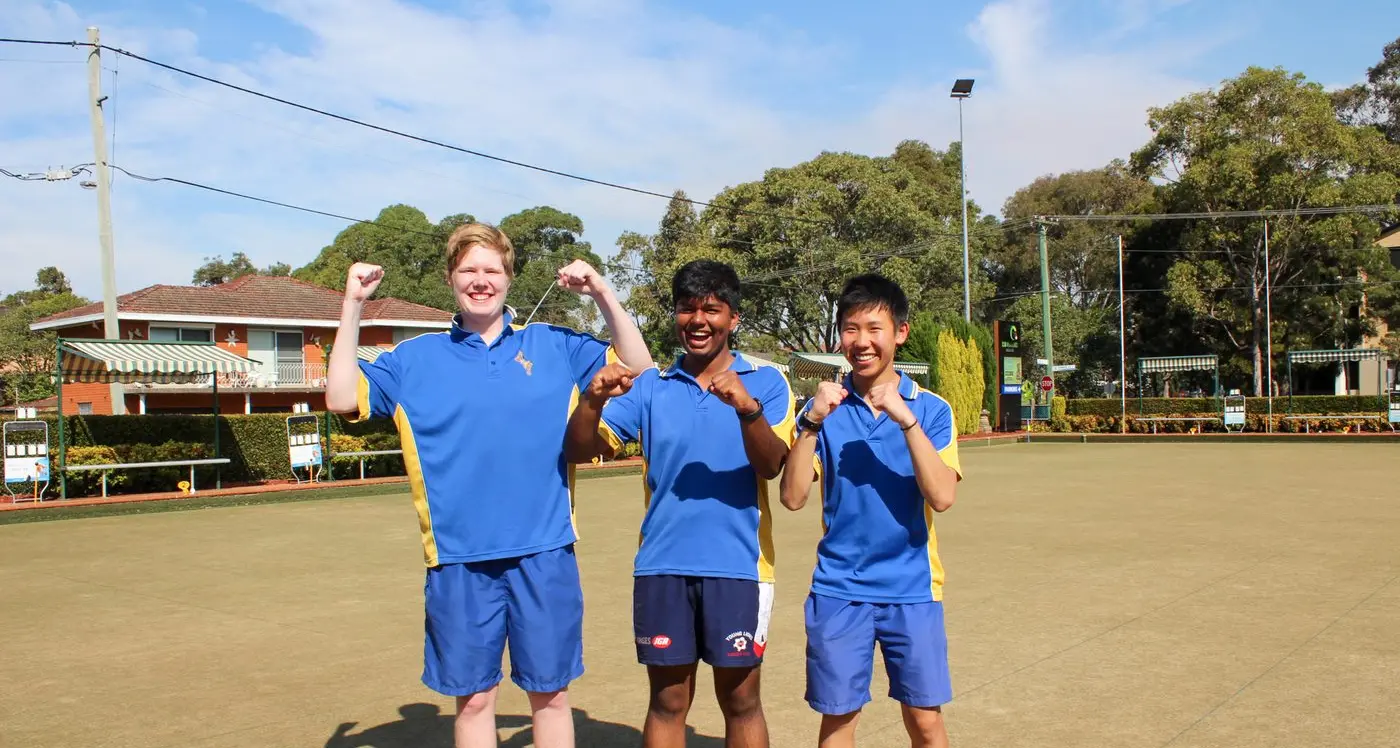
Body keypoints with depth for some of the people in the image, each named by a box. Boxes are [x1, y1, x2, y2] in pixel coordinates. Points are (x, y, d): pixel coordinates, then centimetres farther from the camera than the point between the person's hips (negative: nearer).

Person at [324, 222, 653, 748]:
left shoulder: (555, 346, 7)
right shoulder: (415, 358, 7)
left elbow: (638, 370, 5)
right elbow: (342, 398, 1)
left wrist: (603, 295, -6)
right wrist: (353, 306, -3)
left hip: (545, 552, 0)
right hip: (458, 558, 0)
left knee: (550, 693, 11)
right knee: (473, 698, 12)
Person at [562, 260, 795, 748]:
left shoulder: (766, 383, 1)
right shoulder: (650, 387, 6)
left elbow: (770, 466, -13)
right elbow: (579, 451, -1)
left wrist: (748, 408, -32)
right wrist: (593, 401, -21)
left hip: (737, 565, -1)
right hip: (662, 566, 2)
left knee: (740, 700, 11)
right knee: (667, 702, 11)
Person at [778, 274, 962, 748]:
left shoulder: (931, 408, -2)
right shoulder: (824, 408, 0)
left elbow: (942, 497, -14)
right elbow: (793, 497, -9)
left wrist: (906, 420, -22)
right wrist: (812, 423, -19)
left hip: (912, 589, 0)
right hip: (838, 589, 1)